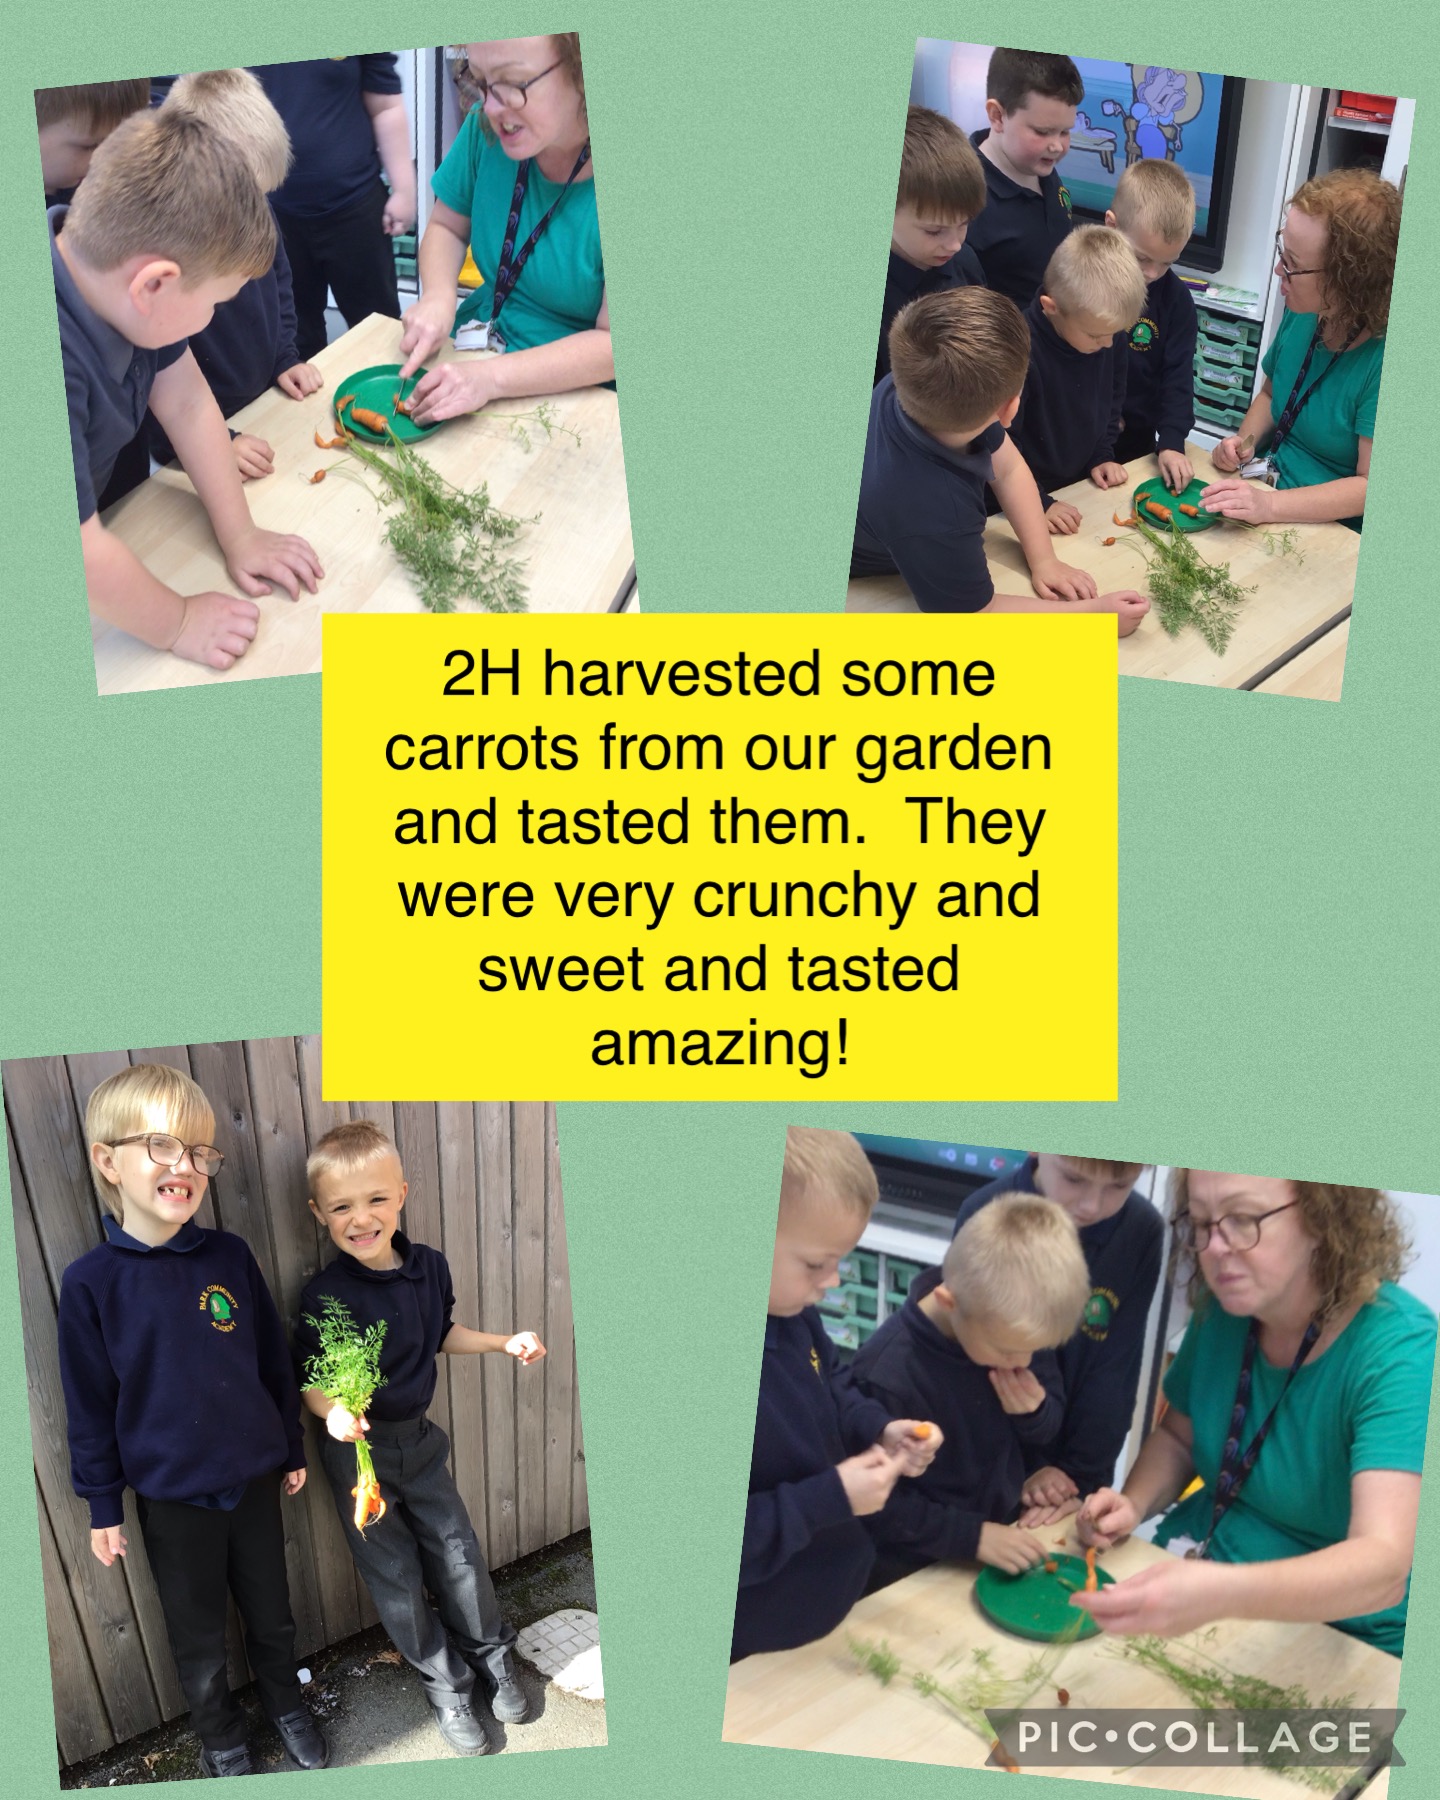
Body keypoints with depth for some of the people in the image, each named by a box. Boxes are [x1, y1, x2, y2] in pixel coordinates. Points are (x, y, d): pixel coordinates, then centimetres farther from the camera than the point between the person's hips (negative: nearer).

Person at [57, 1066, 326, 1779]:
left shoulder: (229, 1257, -8)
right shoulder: (90, 1282, -15)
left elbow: (274, 1361, 3)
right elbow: (90, 1405, -6)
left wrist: (292, 1449, 10)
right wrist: (104, 1506, -2)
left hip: (253, 1480, 2)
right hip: (170, 1499, -2)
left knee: (272, 1615, 20)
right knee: (198, 1637, 16)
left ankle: (286, 1705, 46)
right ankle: (221, 1738, 40)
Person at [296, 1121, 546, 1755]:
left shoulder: (430, 1267, -10)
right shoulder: (324, 1296, -24)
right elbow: (308, 1382, -15)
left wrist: (505, 1342, 1)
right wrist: (334, 1411, -35)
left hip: (419, 1440, 4)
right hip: (359, 1451, -3)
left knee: (459, 1553, 13)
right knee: (395, 1576, 9)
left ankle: (490, 1657, 38)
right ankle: (446, 1688, 29)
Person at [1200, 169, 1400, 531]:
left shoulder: (1383, 359, -20)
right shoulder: (1302, 317, 2)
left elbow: (1372, 485, -19)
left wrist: (1269, 506, -29)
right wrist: (1244, 441, 1)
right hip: (1268, 491, 7)